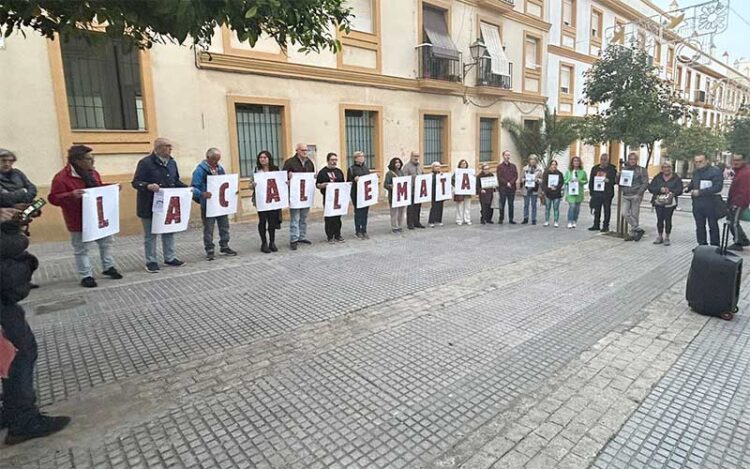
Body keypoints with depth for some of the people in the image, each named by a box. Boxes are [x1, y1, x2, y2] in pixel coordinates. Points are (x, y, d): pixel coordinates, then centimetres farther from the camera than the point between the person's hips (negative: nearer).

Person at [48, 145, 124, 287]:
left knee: (106, 242, 16)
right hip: (80, 221, -7)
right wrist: (71, 195, -35)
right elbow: (53, 199, -19)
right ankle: (86, 276, 17)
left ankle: (108, 267, 31)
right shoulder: (62, 177, -18)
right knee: (81, 249, 7)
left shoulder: (93, 173, 4)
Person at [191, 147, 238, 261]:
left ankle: (224, 247, 25)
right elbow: (194, 187, -17)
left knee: (224, 226, 12)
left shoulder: (220, 168, 8)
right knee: (208, 228, 4)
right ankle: (209, 250, 13)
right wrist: (202, 194, -35)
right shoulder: (200, 170, -12)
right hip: (208, 204, -6)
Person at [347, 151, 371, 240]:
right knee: (358, 212, 0)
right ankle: (358, 231, 11)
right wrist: (354, 180, -22)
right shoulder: (351, 169, -2)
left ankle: (364, 231, 17)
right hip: (356, 193, -5)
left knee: (365, 212, 7)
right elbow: (348, 182, -4)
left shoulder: (366, 167, 15)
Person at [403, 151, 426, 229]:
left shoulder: (419, 165, 16)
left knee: (418, 206, 9)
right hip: (411, 190, -6)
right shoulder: (407, 166, -4)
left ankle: (416, 222, 19)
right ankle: (410, 223, 7)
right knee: (410, 207, 1)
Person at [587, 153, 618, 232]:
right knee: (597, 210, 9)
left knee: (607, 210, 2)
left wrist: (608, 181, -23)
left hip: (607, 193, -3)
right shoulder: (595, 168, 11)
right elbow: (591, 180, 12)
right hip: (596, 192, 4)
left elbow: (615, 180, -3)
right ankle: (596, 225, 17)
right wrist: (591, 191, 5)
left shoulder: (612, 169, 0)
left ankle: (605, 226, 8)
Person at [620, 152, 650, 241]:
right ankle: (638, 229, 7)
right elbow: (619, 181, 18)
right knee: (625, 213, -7)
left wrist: (639, 194, -15)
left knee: (634, 215, -3)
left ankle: (631, 234, 7)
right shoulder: (624, 169, 14)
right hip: (625, 196, 4)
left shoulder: (641, 170, 2)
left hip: (636, 196, -4)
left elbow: (645, 183, -4)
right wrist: (621, 190, -2)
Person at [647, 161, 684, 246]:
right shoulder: (657, 177, 9)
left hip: (670, 203, -1)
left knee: (668, 219, 0)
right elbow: (650, 188, 0)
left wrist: (670, 191, -20)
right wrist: (660, 189, -16)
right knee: (659, 219, 2)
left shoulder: (676, 178, 5)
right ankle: (659, 237, 13)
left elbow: (679, 190, -3)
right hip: (658, 202, 1)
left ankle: (667, 237, 9)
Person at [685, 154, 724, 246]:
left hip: (711, 203, -6)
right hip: (697, 203, 6)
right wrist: (688, 188, 7)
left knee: (713, 226, 4)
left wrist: (700, 192, -23)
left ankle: (715, 246, 13)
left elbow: (718, 187, -20)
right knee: (700, 226, 12)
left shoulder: (715, 171, -10)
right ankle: (702, 245, 22)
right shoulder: (695, 172, 10)